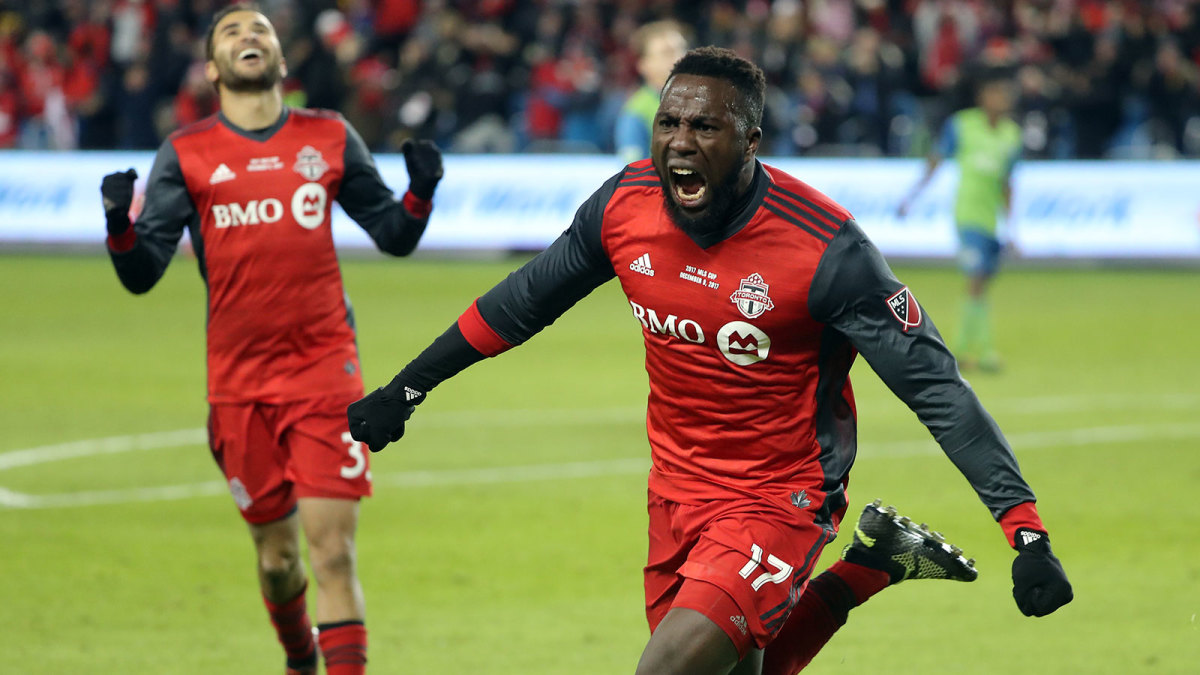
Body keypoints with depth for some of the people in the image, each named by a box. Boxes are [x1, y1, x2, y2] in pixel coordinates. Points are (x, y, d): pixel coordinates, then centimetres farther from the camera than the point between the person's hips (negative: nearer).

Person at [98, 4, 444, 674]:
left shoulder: (330, 138, 7)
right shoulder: (185, 155, 4)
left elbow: (394, 235, 13)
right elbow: (142, 273, 0)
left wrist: (422, 191, -7)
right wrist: (119, 223, -20)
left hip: (324, 367, -1)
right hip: (238, 379, 1)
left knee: (332, 548, -11)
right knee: (276, 551, 9)